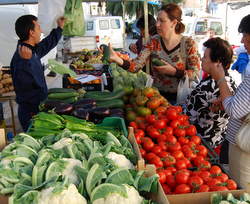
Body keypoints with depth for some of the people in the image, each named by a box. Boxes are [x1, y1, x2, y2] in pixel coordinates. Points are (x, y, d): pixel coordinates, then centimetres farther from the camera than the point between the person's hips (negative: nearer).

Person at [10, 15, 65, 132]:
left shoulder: (33, 51, 5)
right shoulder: (20, 60, -25)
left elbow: (47, 44, 24)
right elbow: (27, 84, -37)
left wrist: (60, 28, 31)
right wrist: (26, 60, -46)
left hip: (38, 109, 9)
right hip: (31, 113, -9)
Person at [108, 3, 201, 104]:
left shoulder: (188, 43, -7)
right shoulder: (154, 42, 0)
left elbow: (195, 74, -7)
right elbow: (137, 65, -10)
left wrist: (173, 71, -19)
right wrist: (118, 60, -27)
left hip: (178, 97, -2)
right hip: (157, 95, 2)